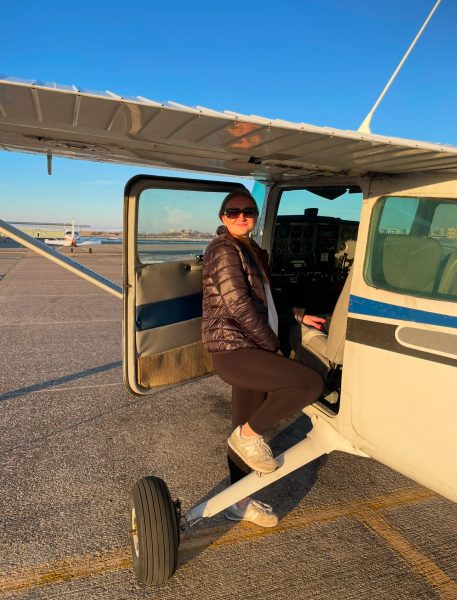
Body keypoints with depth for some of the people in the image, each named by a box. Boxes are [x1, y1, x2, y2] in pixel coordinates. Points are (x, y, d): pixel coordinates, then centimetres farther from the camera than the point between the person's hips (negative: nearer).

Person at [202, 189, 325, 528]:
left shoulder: (251, 250, 19)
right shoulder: (224, 249, -10)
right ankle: (250, 434, -3)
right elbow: (237, 304, -17)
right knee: (311, 383, -20)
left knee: (246, 433, 15)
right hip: (232, 351, -9)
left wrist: (299, 316, 21)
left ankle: (240, 503, 32)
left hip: (249, 350, 9)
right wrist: (272, 345, -10)